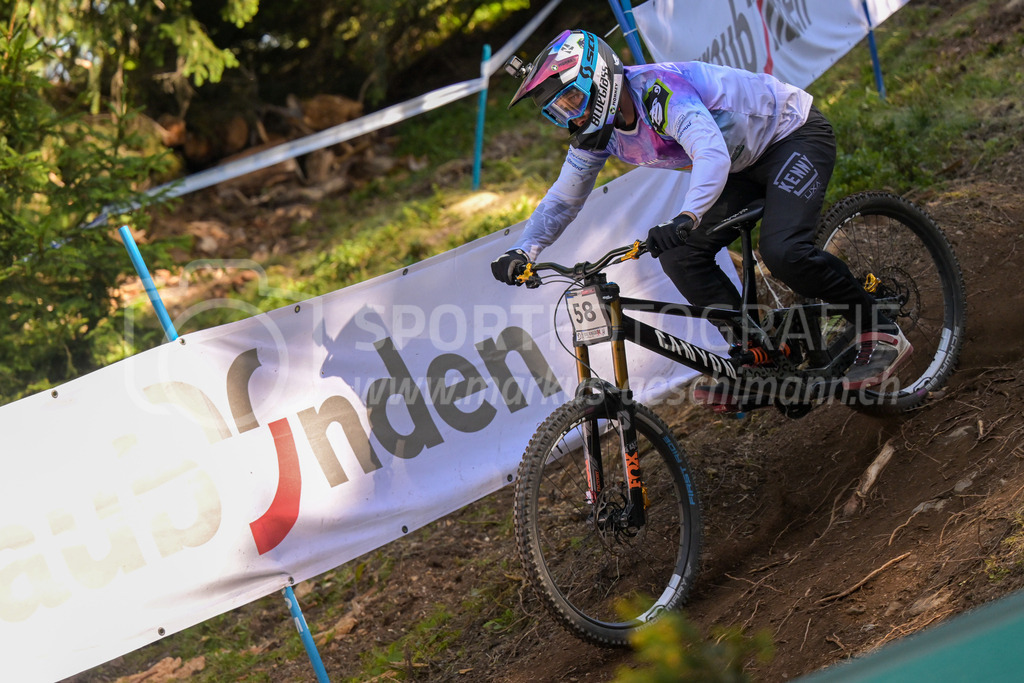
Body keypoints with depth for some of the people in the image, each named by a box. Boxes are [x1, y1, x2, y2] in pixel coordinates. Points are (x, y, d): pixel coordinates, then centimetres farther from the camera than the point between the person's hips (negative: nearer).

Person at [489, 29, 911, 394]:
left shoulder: (659, 90, -33)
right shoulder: (597, 131, -7)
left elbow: (713, 154, -48)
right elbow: (562, 200, 3)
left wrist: (685, 218, -64)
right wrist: (522, 252, -14)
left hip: (795, 134, -9)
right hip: (746, 161, 9)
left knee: (782, 251, -29)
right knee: (680, 255, -7)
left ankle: (881, 335, -12)